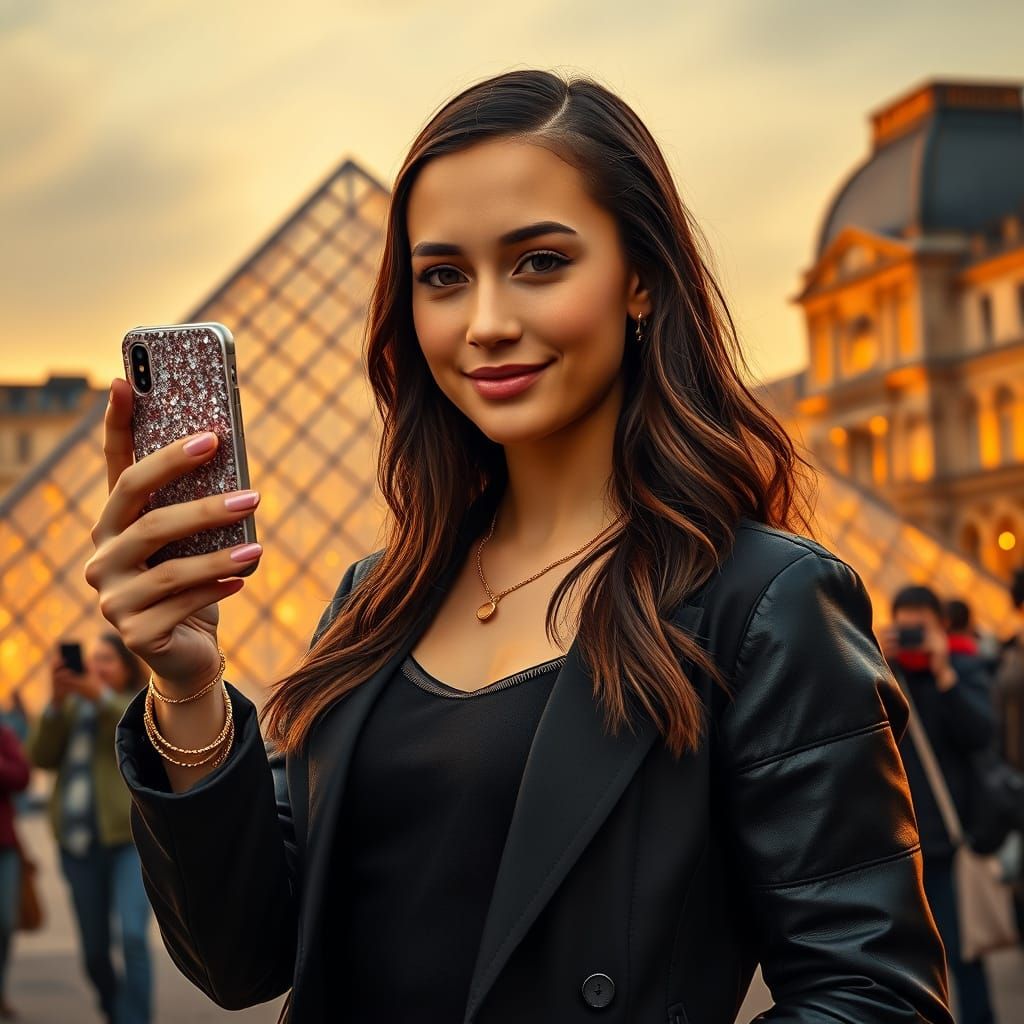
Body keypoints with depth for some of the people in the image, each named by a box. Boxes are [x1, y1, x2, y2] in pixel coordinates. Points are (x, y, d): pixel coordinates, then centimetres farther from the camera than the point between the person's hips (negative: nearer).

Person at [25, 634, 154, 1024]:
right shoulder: (72, 706, 12)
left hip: (131, 836, -4)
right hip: (78, 842, 4)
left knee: (132, 935, -19)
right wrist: (56, 701, -13)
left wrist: (99, 695, -32)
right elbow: (41, 756, 1)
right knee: (94, 951, 10)